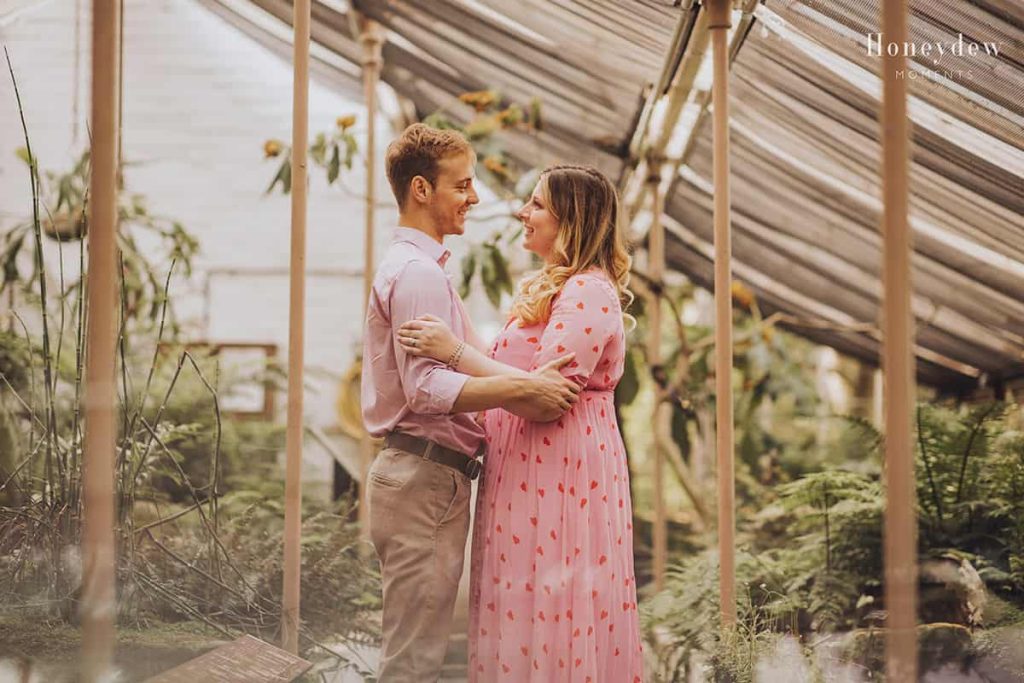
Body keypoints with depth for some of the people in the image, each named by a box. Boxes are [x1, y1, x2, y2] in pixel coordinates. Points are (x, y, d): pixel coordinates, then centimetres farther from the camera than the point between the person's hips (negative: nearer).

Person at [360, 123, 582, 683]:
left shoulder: (413, 267, 21)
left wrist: (513, 400, 14)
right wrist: (521, 389, -28)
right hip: (424, 474, -11)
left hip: (428, 475, 11)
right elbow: (426, 388, -23)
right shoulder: (417, 272, -13)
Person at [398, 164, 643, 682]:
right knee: (523, 605, 11)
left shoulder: (588, 292, -14)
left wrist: (455, 353, -22)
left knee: (550, 604, -5)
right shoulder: (543, 289, 18)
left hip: (561, 468, -10)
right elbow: (505, 368, 13)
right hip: (526, 467, 10)